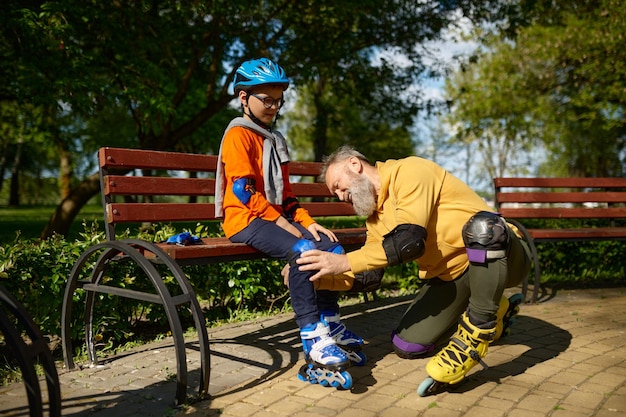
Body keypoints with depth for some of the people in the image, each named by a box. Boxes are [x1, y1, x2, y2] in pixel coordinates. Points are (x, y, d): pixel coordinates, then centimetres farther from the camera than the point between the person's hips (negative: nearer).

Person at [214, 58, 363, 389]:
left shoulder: (275, 139, 21)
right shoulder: (238, 134, -5)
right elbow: (243, 190, -16)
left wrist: (306, 221, 3)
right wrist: (281, 222, -18)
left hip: (274, 217, 8)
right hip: (245, 220, -8)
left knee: (331, 247, -8)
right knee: (302, 250, -31)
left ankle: (331, 325, 1)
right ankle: (314, 342, -26)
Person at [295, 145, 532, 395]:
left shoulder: (409, 171, -19)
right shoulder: (375, 217, 7)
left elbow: (410, 240, -32)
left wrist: (344, 262, -31)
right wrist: (318, 276, -6)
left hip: (503, 256, -8)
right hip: (451, 276, 8)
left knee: (480, 224, -41)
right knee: (405, 346, 1)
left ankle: (477, 330, -23)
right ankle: (493, 311, 18)